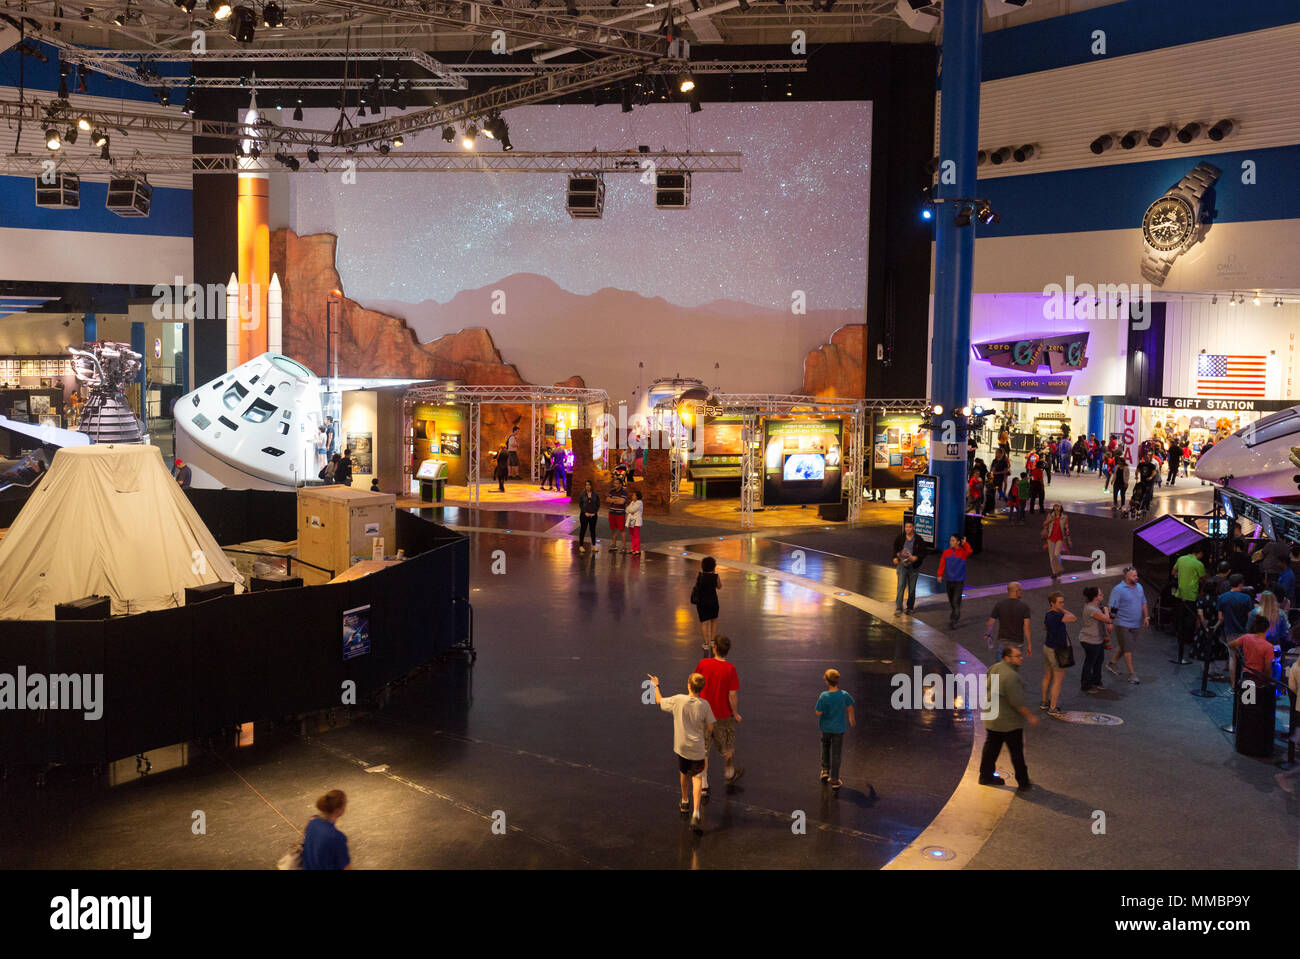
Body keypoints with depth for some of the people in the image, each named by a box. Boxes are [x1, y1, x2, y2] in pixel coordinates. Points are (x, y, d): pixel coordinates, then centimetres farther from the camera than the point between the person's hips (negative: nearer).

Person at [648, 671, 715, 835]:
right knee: (697, 778, 3)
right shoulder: (704, 705, -13)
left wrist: (656, 686, 21)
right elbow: (710, 728, -7)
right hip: (697, 748, -2)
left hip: (681, 746, 2)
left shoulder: (678, 700, -13)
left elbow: (659, 701, 4)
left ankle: (685, 803, 44)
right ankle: (696, 813, -13)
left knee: (684, 774, 23)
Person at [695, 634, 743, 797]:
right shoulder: (730, 669, -17)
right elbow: (732, 695, -16)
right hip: (723, 715, -1)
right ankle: (730, 775, 44)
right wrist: (736, 714, -2)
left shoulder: (703, 664, -11)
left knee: (702, 750, 10)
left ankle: (703, 785, 8)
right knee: (727, 749, 22)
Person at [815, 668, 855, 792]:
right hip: (838, 728, 0)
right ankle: (834, 780, 15)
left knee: (825, 748, 27)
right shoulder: (844, 695, -17)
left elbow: (818, 713, -19)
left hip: (826, 727, 0)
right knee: (836, 754, 9)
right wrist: (851, 718, 20)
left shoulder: (824, 697, -24)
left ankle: (825, 771, 27)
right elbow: (850, 707, 1)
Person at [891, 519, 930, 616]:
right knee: (901, 585, -12)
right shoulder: (899, 537, -1)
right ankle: (898, 608, -13)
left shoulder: (918, 540, -5)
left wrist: (917, 557, -16)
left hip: (913, 567, 0)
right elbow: (895, 548, 15)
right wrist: (895, 557, -1)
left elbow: (926, 552, -1)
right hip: (902, 565, 0)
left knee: (912, 588, 9)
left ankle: (910, 608, 26)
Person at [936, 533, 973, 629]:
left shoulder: (963, 552, -8)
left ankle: (953, 621, -13)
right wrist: (940, 575, -5)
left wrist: (965, 543, -19)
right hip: (949, 581, 4)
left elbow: (970, 551, -31)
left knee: (956, 602, -11)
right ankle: (957, 614, 38)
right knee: (951, 602, 16)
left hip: (959, 581, -4)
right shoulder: (946, 552, 2)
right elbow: (942, 564, 3)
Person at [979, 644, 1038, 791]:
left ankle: (986, 775, 30)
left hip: (991, 718, 8)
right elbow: (1017, 702, -25)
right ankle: (1023, 783, 15)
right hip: (1009, 721, -8)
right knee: (1017, 752, 5)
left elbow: (986, 684, 15)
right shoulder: (1011, 676, -27)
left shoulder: (994, 668, 2)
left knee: (991, 747, 19)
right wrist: (1030, 716, -13)